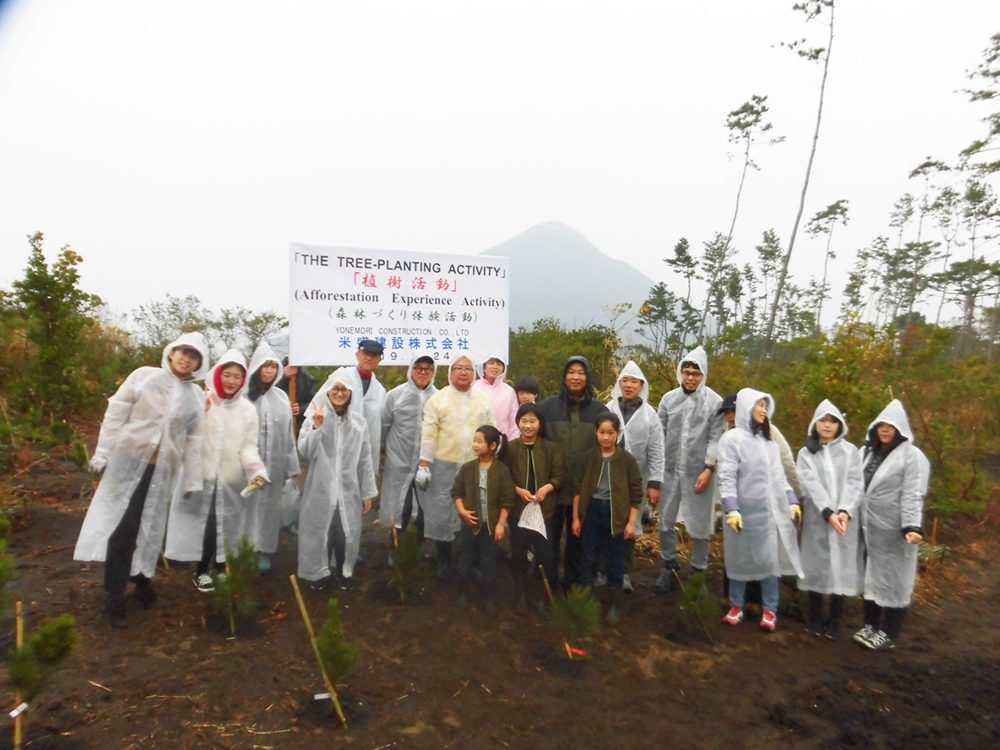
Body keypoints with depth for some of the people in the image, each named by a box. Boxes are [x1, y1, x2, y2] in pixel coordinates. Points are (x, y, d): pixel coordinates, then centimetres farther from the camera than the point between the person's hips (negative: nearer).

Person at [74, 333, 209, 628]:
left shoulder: (196, 396, 5)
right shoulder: (144, 375, -1)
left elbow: (194, 439, 7)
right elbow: (116, 414, -1)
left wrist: (193, 481, 6)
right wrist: (102, 454, -5)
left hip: (163, 471, 2)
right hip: (128, 462, -2)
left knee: (148, 530, 9)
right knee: (120, 528, 0)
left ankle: (142, 582, 30)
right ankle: (115, 599, 11)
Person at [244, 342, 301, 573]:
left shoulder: (281, 397, 6)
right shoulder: (243, 395, -7)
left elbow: (288, 433, 8)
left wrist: (291, 465, 7)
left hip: (274, 464, 3)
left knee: (269, 505, 10)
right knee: (248, 505, 6)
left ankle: (264, 550, 22)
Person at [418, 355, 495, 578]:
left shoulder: (484, 400, 6)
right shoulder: (437, 399, -3)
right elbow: (428, 433, -6)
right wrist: (424, 464, -10)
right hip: (445, 466, -2)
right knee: (442, 513, 5)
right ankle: (444, 562, 21)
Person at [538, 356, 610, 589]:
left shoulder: (600, 410, 1)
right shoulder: (547, 406, -2)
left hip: (585, 487, 1)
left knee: (577, 537, 16)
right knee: (550, 536, 8)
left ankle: (573, 580, 33)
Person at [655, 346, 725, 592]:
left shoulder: (715, 402, -5)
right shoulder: (669, 398, 2)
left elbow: (716, 438, -6)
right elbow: (660, 433, 4)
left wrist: (708, 469, -11)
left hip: (698, 472, -2)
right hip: (670, 469, 3)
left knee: (699, 523, 9)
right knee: (666, 520, 10)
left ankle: (698, 570, 25)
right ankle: (669, 566, 27)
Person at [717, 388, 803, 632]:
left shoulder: (769, 441, 16)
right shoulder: (732, 438, -6)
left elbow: (779, 475, 18)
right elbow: (727, 478, -12)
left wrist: (793, 502, 10)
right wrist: (731, 509, -21)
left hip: (772, 511, 5)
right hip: (746, 511, -5)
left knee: (771, 560, 6)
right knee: (741, 560, 6)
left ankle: (770, 610, 17)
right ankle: (736, 606, 19)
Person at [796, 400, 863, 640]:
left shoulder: (850, 451, 7)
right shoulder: (806, 453, 5)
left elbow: (855, 483, -4)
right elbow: (812, 485, -8)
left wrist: (845, 511, -19)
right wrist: (828, 513, -21)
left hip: (845, 519, 0)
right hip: (817, 519, 0)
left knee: (841, 568, 2)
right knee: (817, 567, 5)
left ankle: (834, 621, 13)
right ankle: (815, 618, 18)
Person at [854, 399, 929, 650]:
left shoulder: (912, 456, -9)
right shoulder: (868, 452, 11)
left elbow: (913, 496, -17)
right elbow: (858, 487, 13)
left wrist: (912, 527, -26)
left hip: (894, 531, -6)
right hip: (869, 528, 6)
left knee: (893, 580, 4)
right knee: (871, 577, 14)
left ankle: (889, 633, 15)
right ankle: (871, 625, 26)